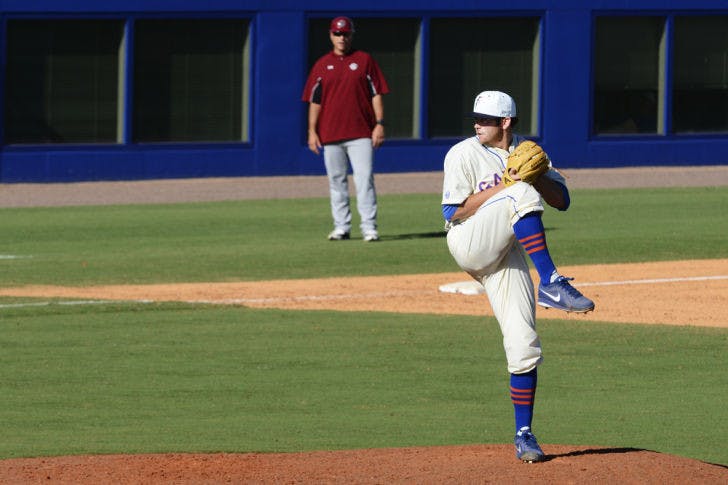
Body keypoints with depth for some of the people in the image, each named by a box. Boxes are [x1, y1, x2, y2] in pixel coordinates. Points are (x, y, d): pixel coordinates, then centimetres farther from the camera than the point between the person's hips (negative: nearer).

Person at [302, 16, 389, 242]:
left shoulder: (364, 60, 7)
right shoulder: (322, 65, 11)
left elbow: (376, 93, 5)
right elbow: (314, 100, 11)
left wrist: (380, 124, -5)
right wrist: (312, 131, 3)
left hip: (360, 133, -2)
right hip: (330, 134, 2)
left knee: (364, 179, -10)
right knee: (336, 181, 5)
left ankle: (369, 227, -10)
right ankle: (341, 227, 11)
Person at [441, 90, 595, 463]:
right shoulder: (464, 154, -3)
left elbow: (562, 200, 7)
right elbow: (454, 213, -12)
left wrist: (535, 176, -11)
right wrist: (505, 185, -16)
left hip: (506, 256, 5)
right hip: (469, 245, -4)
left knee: (524, 346, -5)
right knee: (522, 196, -30)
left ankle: (524, 434, 4)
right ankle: (551, 285, -37)